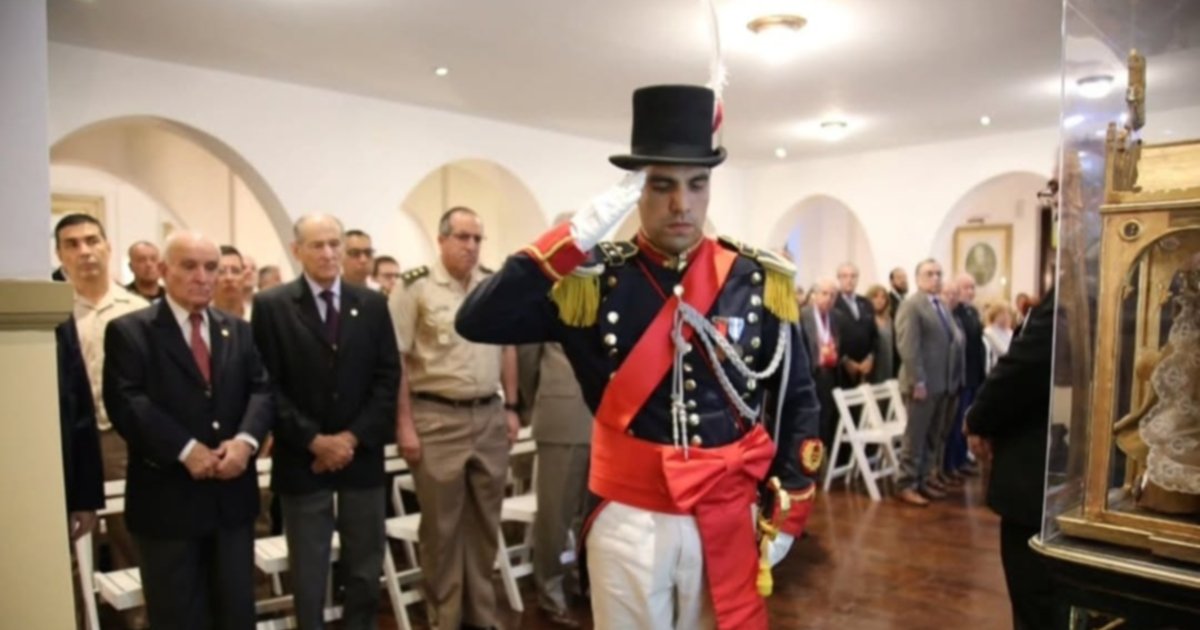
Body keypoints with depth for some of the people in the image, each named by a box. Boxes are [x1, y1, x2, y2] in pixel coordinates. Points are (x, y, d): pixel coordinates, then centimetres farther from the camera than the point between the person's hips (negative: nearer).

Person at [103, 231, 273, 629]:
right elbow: (127, 403, -14)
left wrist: (246, 439, -15)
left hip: (233, 491, 4)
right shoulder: (129, 331, -3)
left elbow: (262, 390, 3)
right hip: (168, 496, -4)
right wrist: (186, 449, -20)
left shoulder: (238, 331, 11)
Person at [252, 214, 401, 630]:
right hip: (303, 458, -2)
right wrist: (313, 440, -13)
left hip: (361, 455, 2)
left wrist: (354, 436, -9)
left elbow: (388, 377, 1)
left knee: (365, 569, 12)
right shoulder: (271, 306, -3)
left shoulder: (372, 304, 5)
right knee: (308, 573, 9)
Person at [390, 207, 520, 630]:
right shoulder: (415, 287, -7)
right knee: (441, 524, 7)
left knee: (485, 519, 14)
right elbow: (395, 361, -8)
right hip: (437, 418, -4)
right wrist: (404, 424, -11)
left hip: (489, 416, 5)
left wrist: (511, 408, 10)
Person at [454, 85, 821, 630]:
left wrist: (786, 511, 4)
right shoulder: (595, 280, -8)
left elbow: (797, 401, 5)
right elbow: (477, 323, -20)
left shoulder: (760, 281, -3)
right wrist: (579, 235, -24)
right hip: (628, 519, -1)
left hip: (729, 519, 2)